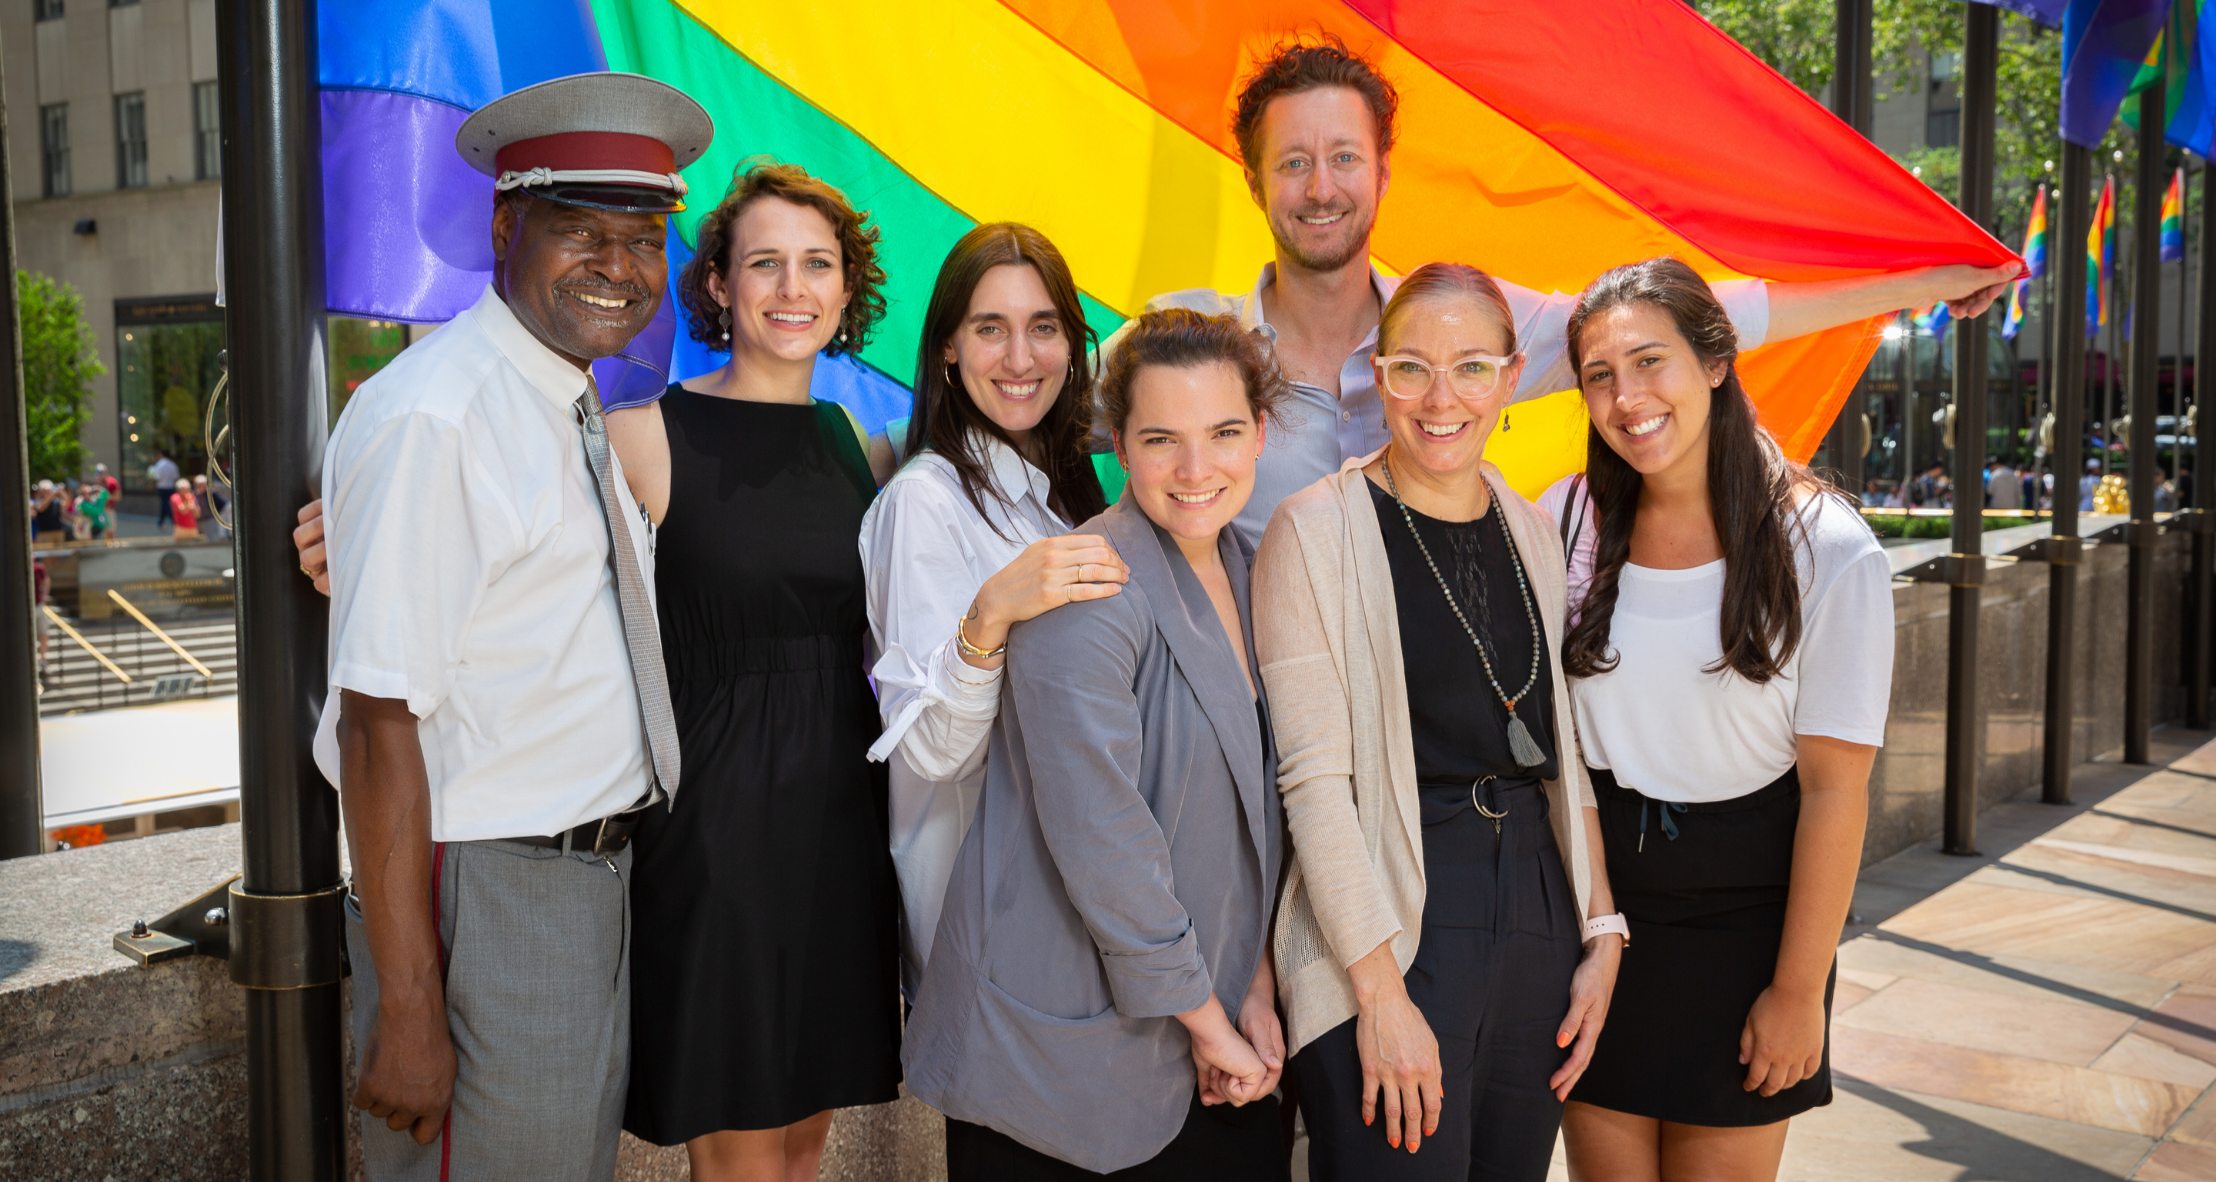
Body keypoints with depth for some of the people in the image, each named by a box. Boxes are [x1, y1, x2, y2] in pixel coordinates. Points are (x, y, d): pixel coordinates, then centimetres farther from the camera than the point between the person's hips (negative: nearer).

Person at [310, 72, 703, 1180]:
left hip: (598, 878, 9)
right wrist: (406, 1009, -22)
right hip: (484, 900, -9)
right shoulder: (426, 420, -19)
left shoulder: (576, 405, 9)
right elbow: (381, 719, -22)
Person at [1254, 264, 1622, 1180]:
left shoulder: (1530, 530, 11)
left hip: (1538, 915, 6)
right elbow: (1314, 778, -12)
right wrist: (1379, 988, -16)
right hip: (1392, 927, -5)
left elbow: (1564, 749, 16)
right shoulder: (1316, 529, -7)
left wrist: (1602, 930, 8)